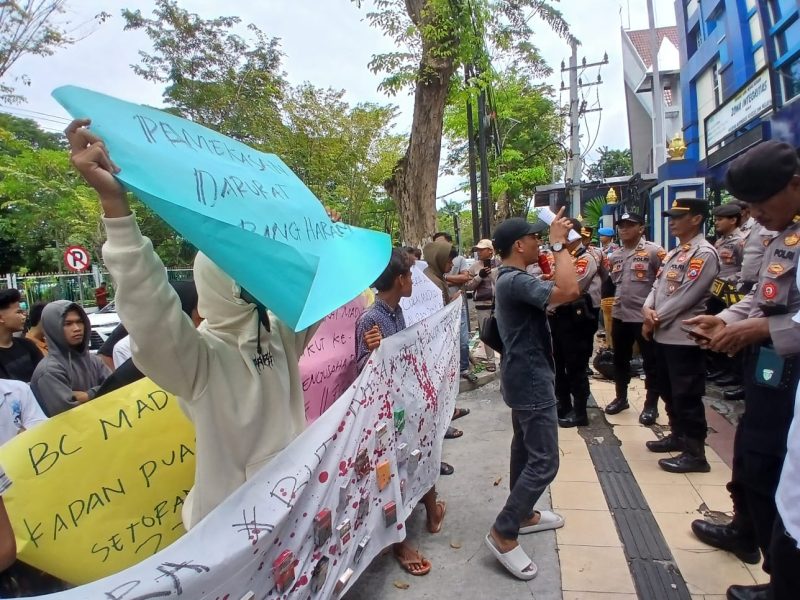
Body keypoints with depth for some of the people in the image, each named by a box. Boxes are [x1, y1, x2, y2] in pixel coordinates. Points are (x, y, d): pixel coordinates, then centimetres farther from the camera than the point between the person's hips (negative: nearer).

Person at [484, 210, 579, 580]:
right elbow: (568, 292, -36)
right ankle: (503, 533, 0)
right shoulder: (515, 281, -24)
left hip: (524, 376, 11)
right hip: (531, 380, -11)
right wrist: (559, 244, -25)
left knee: (525, 449, 19)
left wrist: (560, 247, 9)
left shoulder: (509, 277, 10)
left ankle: (522, 514, 34)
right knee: (544, 461, -7)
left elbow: (554, 289, 19)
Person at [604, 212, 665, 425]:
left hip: (645, 316, -6)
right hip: (619, 315, 6)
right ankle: (621, 397, 31)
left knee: (651, 362, 5)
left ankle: (651, 405, 18)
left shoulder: (653, 251, -9)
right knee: (620, 359, 16)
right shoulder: (614, 256, 11)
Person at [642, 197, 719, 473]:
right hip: (663, 335, 9)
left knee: (686, 396, -2)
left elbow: (685, 296, -19)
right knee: (668, 392, 19)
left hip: (684, 337, -9)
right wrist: (647, 310, -5)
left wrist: (655, 319, -11)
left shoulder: (704, 253, -12)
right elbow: (658, 285, 14)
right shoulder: (674, 253, 16)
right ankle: (678, 436, 34)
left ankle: (695, 453, 9)